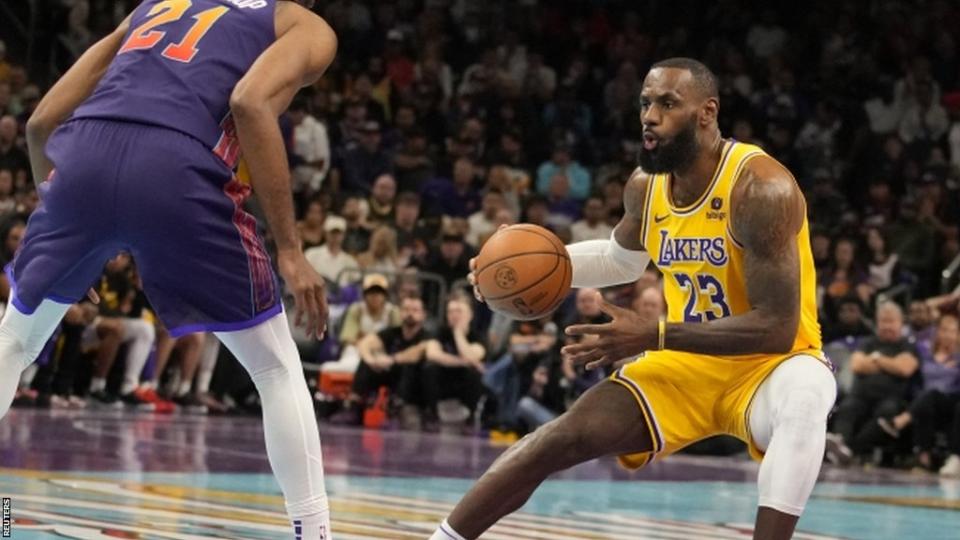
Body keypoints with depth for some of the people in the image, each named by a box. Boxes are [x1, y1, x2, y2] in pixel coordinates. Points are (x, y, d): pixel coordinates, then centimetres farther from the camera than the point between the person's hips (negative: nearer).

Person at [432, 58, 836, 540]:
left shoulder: (759, 187, -26)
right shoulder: (646, 186, -5)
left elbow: (777, 327, -30)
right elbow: (621, 259, 20)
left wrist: (655, 335, -34)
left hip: (772, 363, -5)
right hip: (692, 361, 5)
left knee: (804, 394, -40)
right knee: (569, 435, -7)